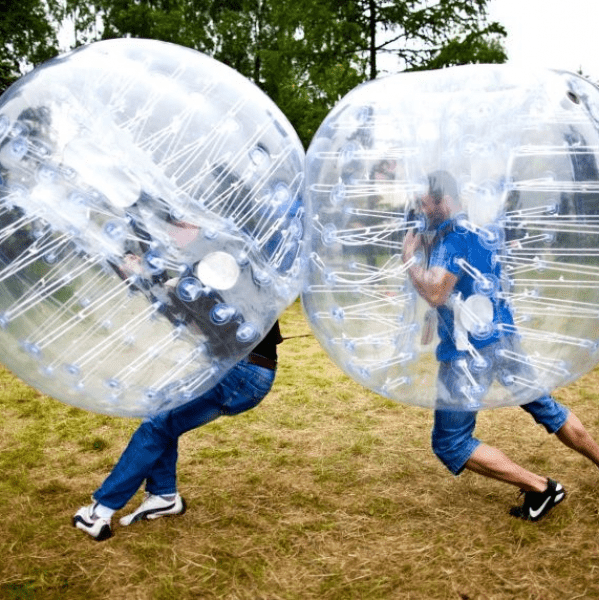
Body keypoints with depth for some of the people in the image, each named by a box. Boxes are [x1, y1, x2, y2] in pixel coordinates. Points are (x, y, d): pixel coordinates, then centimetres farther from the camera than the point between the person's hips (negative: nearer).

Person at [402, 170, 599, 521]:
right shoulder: (481, 230, 12)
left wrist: (410, 257, -13)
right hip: (502, 337, 9)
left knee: (450, 444, -1)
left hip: (470, 350, -9)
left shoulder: (454, 238, -16)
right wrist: (426, 249, 14)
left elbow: (435, 294, -27)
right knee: (544, 407, 23)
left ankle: (541, 488, -2)